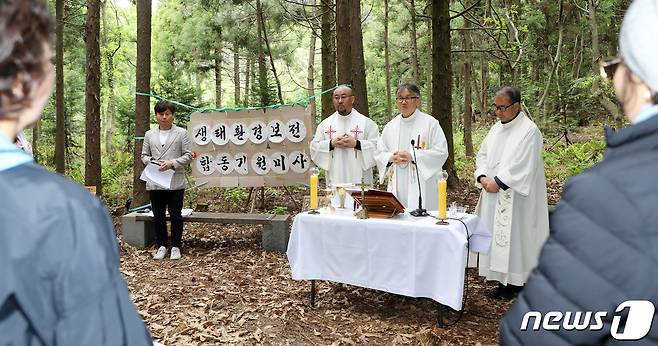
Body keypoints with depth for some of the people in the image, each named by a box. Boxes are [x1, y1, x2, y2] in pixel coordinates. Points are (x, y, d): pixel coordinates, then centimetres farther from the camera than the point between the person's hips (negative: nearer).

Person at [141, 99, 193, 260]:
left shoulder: (181, 133, 3)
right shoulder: (149, 134, 14)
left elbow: (188, 155, -1)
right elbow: (144, 156, 15)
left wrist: (172, 163, -14)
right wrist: (153, 163, -7)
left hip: (175, 182, -3)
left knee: (175, 216, 2)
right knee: (158, 217, 9)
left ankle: (175, 247, 13)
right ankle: (162, 246, 20)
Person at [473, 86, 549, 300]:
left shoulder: (529, 131, -11)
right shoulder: (496, 129, 13)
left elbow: (524, 166, -18)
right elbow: (482, 156, 13)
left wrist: (498, 182, -17)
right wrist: (482, 177, -5)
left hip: (515, 198, -7)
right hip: (494, 195, 7)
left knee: (514, 237, -2)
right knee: (496, 236, 9)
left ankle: (516, 283, 9)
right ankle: (503, 281, 20)